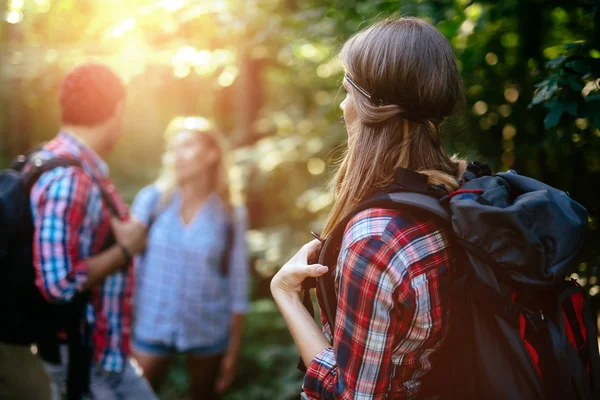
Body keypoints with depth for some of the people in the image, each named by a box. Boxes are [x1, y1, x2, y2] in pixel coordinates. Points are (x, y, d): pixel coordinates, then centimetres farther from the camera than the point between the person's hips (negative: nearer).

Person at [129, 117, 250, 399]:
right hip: (151, 327, 0)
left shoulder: (231, 215, -3)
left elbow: (238, 284, 0)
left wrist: (234, 348, 0)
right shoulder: (151, 199, -3)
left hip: (208, 332, 0)